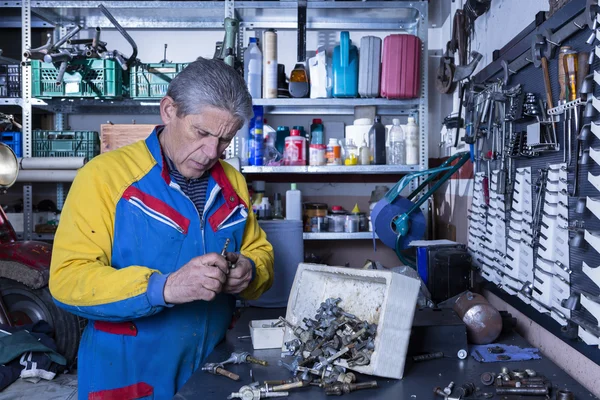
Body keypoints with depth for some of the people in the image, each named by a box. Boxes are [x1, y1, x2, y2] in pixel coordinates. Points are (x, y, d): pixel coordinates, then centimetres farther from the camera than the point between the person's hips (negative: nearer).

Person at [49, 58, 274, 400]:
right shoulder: (105, 175, -14)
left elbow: (260, 252, 9)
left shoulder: (233, 183, 3)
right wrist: (164, 287, -32)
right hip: (127, 372, -5)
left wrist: (249, 271, -13)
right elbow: (69, 279, -19)